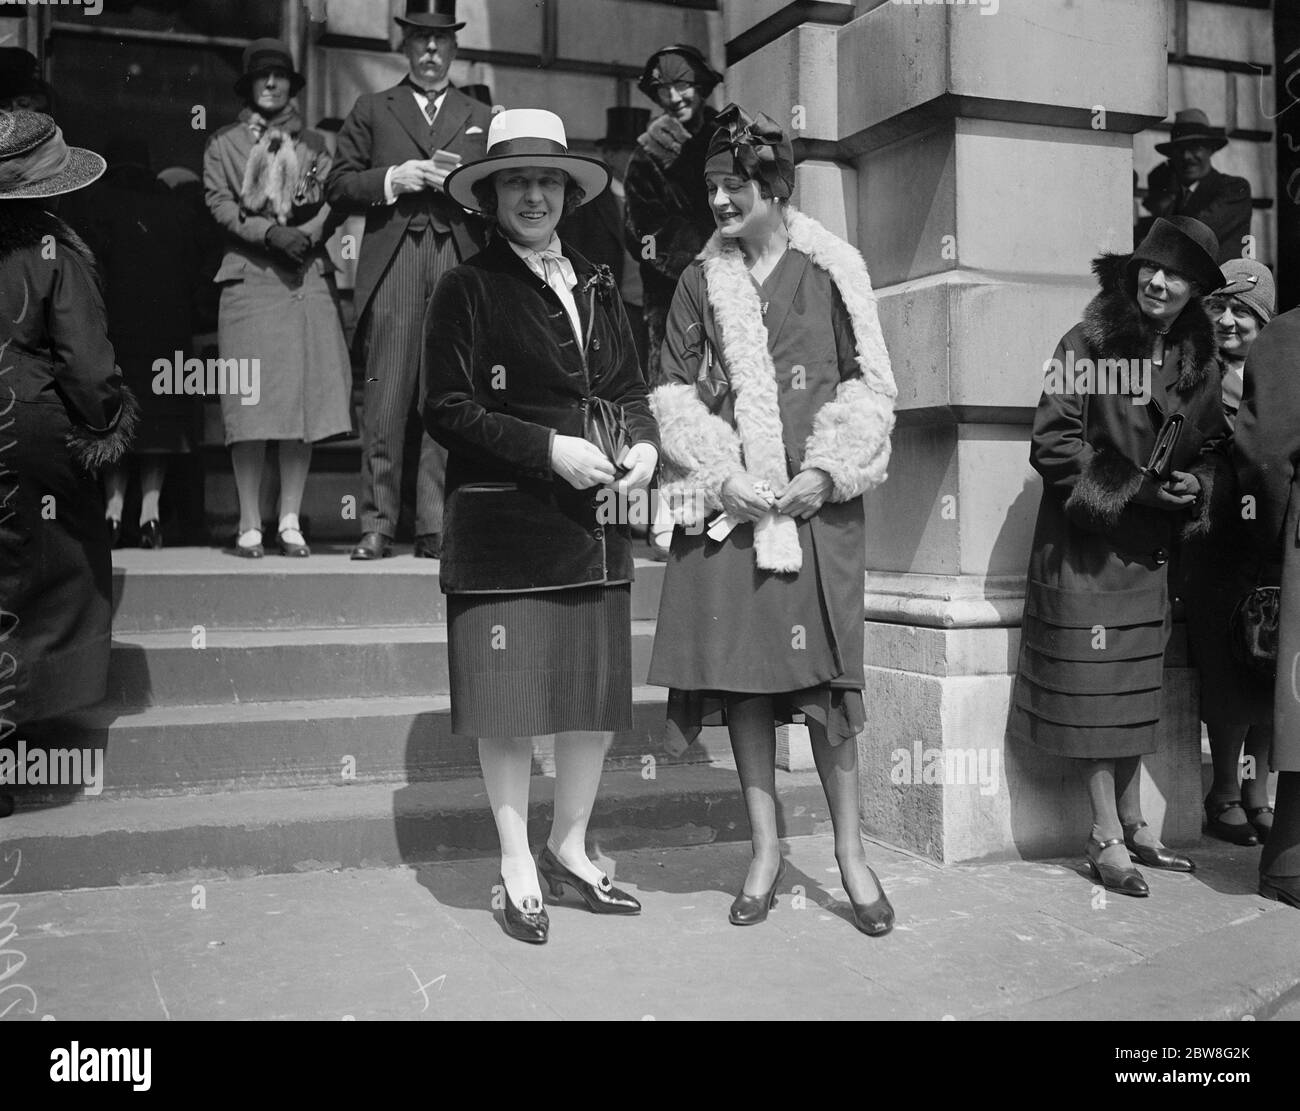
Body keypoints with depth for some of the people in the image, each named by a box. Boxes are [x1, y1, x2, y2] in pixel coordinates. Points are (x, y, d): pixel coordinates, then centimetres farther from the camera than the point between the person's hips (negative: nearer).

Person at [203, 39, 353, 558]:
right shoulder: (223, 144, 14)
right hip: (249, 276, -2)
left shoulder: (313, 144, 18)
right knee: (252, 400, -7)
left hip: (307, 276, 2)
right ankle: (250, 524, -2)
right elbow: (219, 204, 3)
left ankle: (291, 521, 2)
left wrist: (307, 233, -11)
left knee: (305, 395, -4)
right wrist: (271, 232, -11)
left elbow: (333, 199, 8)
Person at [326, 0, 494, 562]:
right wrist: (392, 179, -4)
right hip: (392, 267, -1)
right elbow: (339, 186, 11)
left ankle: (437, 525, 1)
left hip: (459, 264, 1)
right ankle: (377, 525, -1)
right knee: (385, 396, -7)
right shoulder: (371, 109, 18)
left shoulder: (481, 118, 23)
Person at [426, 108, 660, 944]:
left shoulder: (597, 285, 15)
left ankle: (570, 848, 27)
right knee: (510, 697, 0)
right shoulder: (469, 288, -2)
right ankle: (517, 864, 17)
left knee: (600, 690, 9)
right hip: (503, 524, -5)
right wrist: (549, 448, -17)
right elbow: (447, 411, -7)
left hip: (595, 524, 5)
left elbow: (631, 390, 18)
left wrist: (647, 446, -4)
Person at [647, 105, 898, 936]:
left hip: (819, 499, -2)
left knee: (825, 671, -2)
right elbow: (675, 391, 7)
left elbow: (870, 385, 4)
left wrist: (825, 473, -8)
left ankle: (851, 850, 12)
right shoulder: (701, 281, 10)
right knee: (741, 670, 3)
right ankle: (766, 850, 15)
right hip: (729, 499, 2)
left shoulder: (831, 272, 5)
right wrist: (724, 474, -7)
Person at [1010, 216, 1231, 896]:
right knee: (1095, 689, -1)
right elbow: (1052, 444, -12)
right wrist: (1136, 488, -17)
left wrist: (1194, 487, -6)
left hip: (1152, 550, 6)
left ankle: (1132, 825, 23)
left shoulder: (1199, 361, 7)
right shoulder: (1088, 344, -9)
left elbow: (1213, 449, 16)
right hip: (1087, 542, -6)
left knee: (1137, 688, 12)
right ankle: (1107, 837, 7)